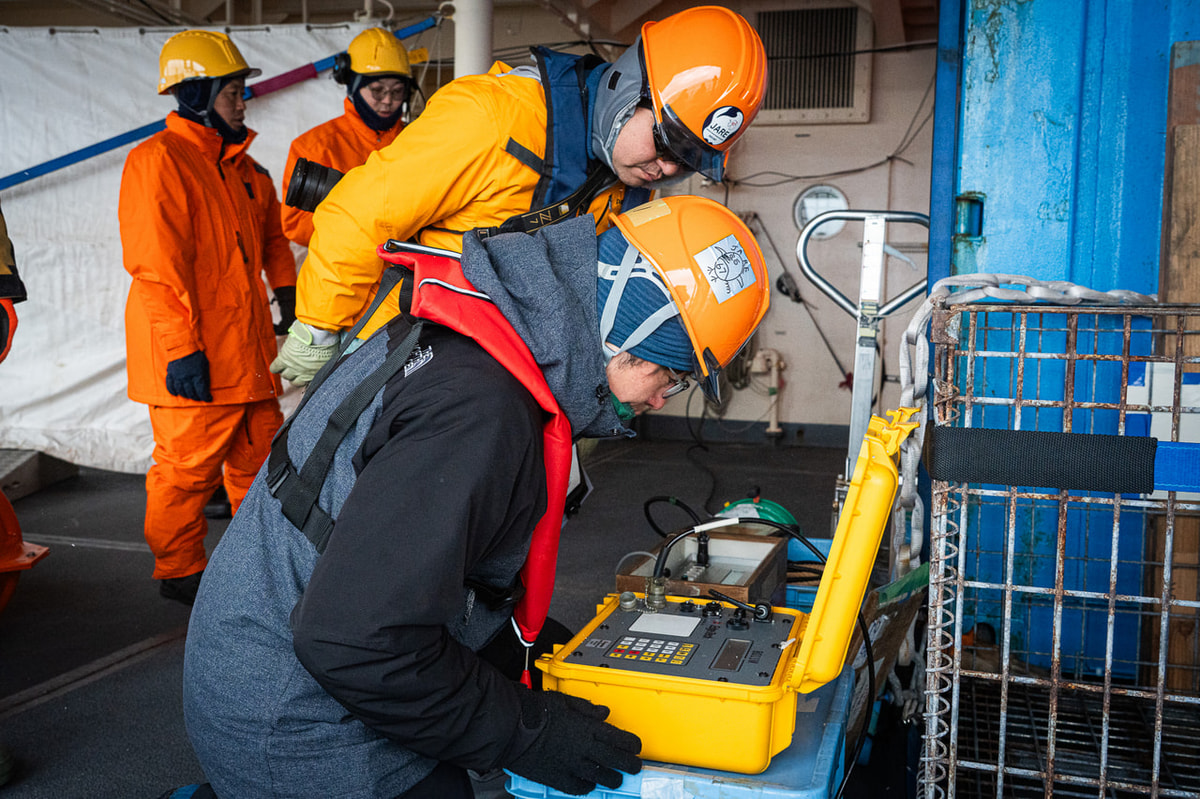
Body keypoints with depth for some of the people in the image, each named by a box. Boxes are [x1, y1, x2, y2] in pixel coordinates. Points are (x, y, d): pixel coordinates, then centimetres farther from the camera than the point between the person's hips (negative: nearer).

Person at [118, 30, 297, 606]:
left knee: (261, 455, 13)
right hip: (194, 362, -8)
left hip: (247, 350, 8)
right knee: (188, 467, -1)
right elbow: (156, 266, -18)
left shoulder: (242, 168, 19)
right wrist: (182, 348, -22)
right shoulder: (158, 160, -10)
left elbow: (271, 240, 30)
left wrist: (290, 301, 20)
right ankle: (180, 573, 16)